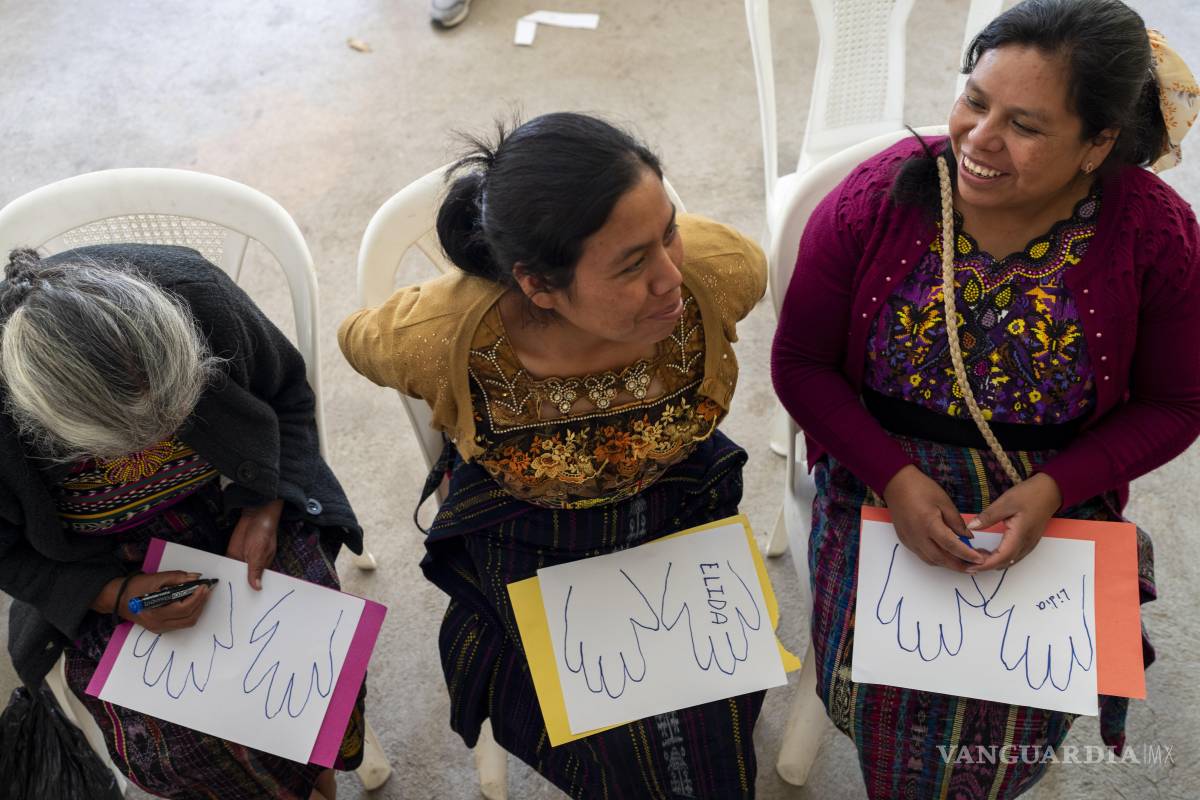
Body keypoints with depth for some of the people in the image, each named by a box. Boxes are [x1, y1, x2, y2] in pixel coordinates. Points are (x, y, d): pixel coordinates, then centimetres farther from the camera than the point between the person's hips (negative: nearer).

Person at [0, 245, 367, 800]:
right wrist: (114, 597, -23)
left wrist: (264, 510, -17)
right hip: (99, 567, -1)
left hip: (238, 501, 2)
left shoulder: (197, 294, -28)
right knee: (171, 737, -18)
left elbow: (286, 393, -6)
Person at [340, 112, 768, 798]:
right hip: (527, 538, -1)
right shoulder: (437, 338, -36)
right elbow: (358, 338, -9)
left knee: (709, 740, 8)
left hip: (680, 502, 2)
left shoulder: (722, 271, -32)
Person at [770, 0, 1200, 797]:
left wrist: (1055, 489, -17)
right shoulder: (876, 199, -15)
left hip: (1054, 504, 0)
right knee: (874, 689, -16)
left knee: (1018, 719, -14)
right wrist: (894, 477, -18)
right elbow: (800, 363, -6)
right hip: (883, 484, 0)